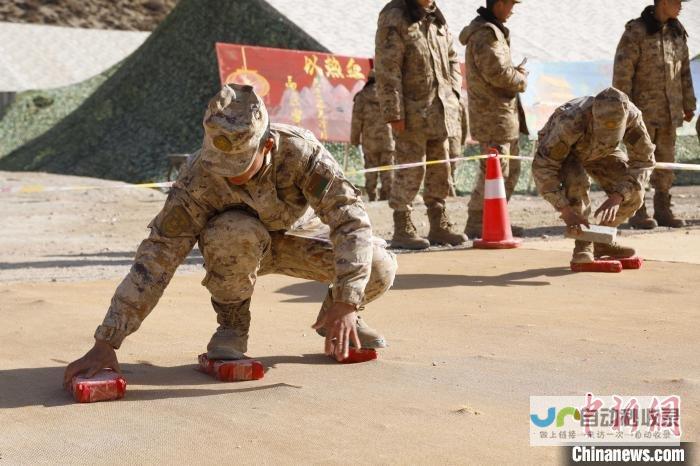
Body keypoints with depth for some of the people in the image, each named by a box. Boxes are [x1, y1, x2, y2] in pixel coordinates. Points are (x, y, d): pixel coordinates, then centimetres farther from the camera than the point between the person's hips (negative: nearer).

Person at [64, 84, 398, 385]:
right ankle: (232, 325, -12)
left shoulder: (301, 150, -34)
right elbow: (156, 259, -34)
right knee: (235, 233, -38)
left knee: (379, 269, -23)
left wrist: (346, 303, -45)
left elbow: (350, 217, -35)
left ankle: (334, 316, 10)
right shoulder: (198, 177, -33)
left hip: (298, 236, 1)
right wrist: (105, 343, -39)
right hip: (237, 247, -1)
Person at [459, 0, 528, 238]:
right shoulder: (486, 33, -17)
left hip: (505, 113, 11)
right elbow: (496, 72, -24)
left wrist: (514, 72, 4)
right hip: (493, 114, -11)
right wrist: (521, 78, -6)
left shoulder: (494, 31, 18)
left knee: (511, 170, 16)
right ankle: (476, 225, -1)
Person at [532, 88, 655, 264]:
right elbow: (542, 167, -42)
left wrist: (617, 197, -39)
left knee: (633, 192, -14)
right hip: (558, 148, -4)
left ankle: (601, 240, 7)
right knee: (577, 182, -34)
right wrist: (566, 210, -48)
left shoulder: (631, 116, -34)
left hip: (599, 151, 4)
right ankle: (583, 245, -17)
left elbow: (643, 160, -26)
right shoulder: (570, 121, -45)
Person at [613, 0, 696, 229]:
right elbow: (621, 72, -13)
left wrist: (688, 104, 13)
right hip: (642, 108, -6)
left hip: (669, 110, 6)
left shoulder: (677, 32, 8)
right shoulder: (635, 32, -11)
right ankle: (637, 212, 5)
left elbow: (684, 70, 13)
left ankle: (663, 210, 15)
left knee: (666, 159, 8)